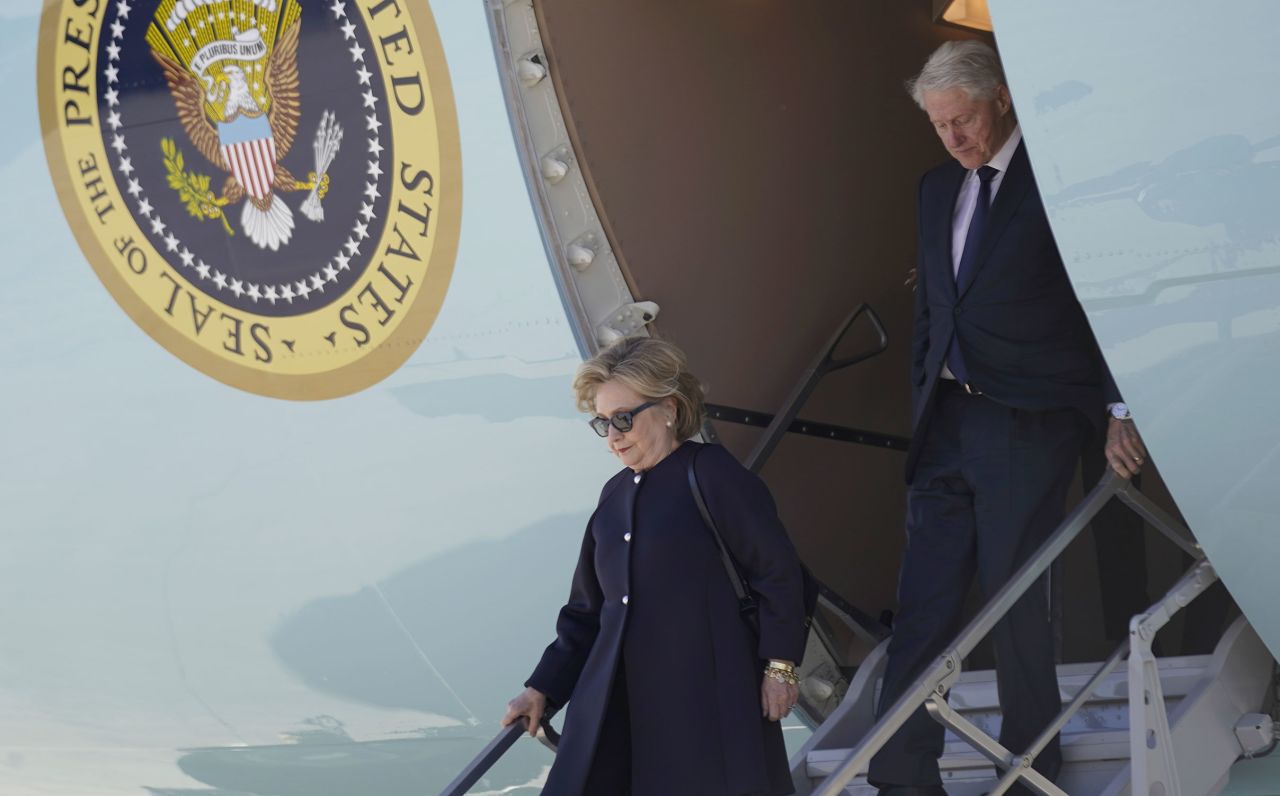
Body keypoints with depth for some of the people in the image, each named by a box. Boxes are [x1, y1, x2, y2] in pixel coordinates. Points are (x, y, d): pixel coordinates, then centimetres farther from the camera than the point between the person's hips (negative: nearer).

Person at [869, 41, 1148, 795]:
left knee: (1014, 593, -2)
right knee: (923, 601, 0)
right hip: (948, 420, 6)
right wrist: (925, 397, 14)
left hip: (1028, 422, -6)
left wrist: (1120, 408, -10)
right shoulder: (938, 189, 15)